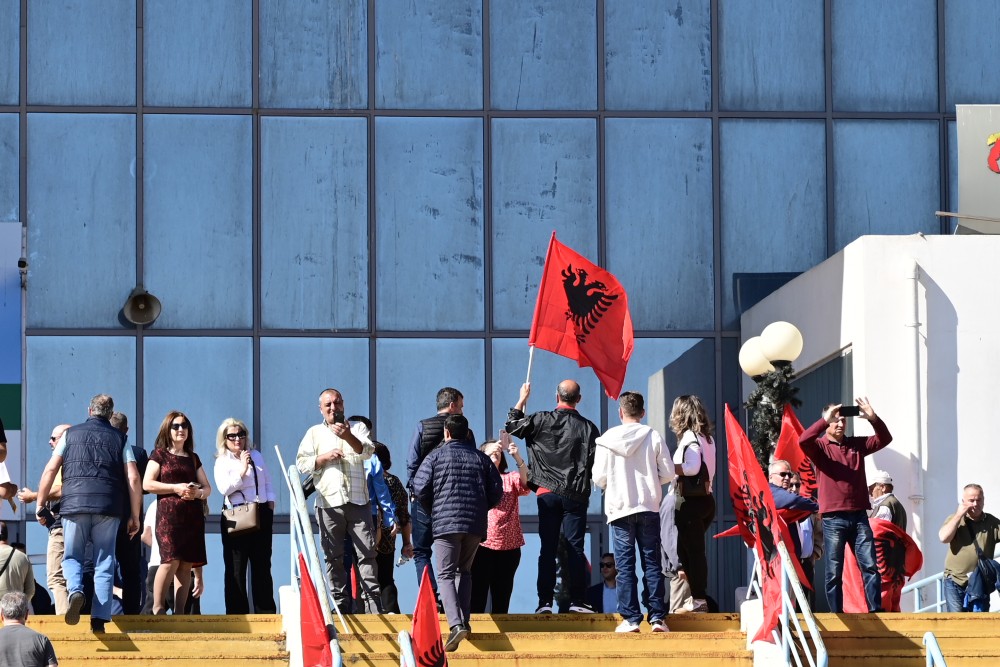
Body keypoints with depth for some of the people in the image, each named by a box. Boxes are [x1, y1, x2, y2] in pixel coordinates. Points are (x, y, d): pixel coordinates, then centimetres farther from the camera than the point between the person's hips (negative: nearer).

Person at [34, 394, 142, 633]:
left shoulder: (71, 434, 12)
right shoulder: (120, 439, 12)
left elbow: (50, 470, 7)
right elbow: (133, 479, 5)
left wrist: (40, 504, 14)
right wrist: (134, 516, 10)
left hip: (74, 505, 0)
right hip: (108, 508, 0)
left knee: (72, 557, 12)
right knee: (104, 563, 6)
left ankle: (75, 591, -19)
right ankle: (99, 619, -1)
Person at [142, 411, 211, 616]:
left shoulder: (193, 458, 20)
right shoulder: (160, 454, 7)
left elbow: (207, 487, 20)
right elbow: (147, 484, -3)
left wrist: (198, 492, -3)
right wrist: (176, 488, -11)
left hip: (193, 517, 5)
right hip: (168, 514, -5)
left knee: (186, 564, -1)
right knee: (170, 561, -17)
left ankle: (180, 611, 1)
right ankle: (158, 608, -10)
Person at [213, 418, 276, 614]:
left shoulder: (256, 456, 16)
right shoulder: (222, 462, 0)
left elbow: (267, 483, 21)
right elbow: (224, 488, -15)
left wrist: (270, 506, 10)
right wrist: (242, 469, -18)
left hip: (261, 515, 5)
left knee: (262, 566, 7)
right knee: (236, 569, -3)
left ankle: (266, 612, 11)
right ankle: (237, 614, 0)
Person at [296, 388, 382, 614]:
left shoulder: (357, 428, 12)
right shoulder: (314, 433, 14)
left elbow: (367, 451, -7)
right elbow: (302, 463, 7)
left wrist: (348, 437, -26)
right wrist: (325, 457, -9)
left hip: (358, 500, -1)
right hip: (329, 502, 1)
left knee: (367, 554, -5)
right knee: (334, 557, 1)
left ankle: (374, 603, -6)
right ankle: (340, 604, 5)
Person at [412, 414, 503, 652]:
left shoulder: (436, 456, 1)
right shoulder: (481, 458, 11)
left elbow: (420, 488, -4)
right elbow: (497, 491, 8)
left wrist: (433, 510, 13)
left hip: (446, 523, -4)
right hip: (476, 525, 4)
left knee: (446, 575, -3)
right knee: (464, 572, 20)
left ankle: (456, 624, -21)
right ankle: (464, 620, 11)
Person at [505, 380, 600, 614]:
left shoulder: (541, 420, -2)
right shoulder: (588, 427, -1)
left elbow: (512, 426, 13)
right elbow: (596, 463, -2)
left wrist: (522, 399, 22)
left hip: (547, 493, 1)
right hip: (576, 495, 0)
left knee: (548, 549, 3)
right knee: (575, 548, 1)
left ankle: (545, 602, -1)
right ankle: (577, 600, -2)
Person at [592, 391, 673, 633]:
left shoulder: (608, 438, -4)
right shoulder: (653, 436, -2)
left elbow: (599, 478, -3)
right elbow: (668, 474, 0)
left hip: (620, 508, -1)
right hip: (649, 508, 1)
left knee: (625, 565, 2)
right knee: (652, 563, 5)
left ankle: (630, 618, -2)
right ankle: (657, 617, 2)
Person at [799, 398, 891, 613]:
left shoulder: (856, 445, 14)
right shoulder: (820, 446, 2)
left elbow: (885, 438, 7)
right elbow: (803, 441, -18)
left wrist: (872, 418, -9)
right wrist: (825, 420, -22)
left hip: (859, 516, 3)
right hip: (833, 518, -3)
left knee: (870, 566, -2)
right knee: (834, 572, 0)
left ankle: (876, 611, -2)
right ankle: (836, 615, 3)